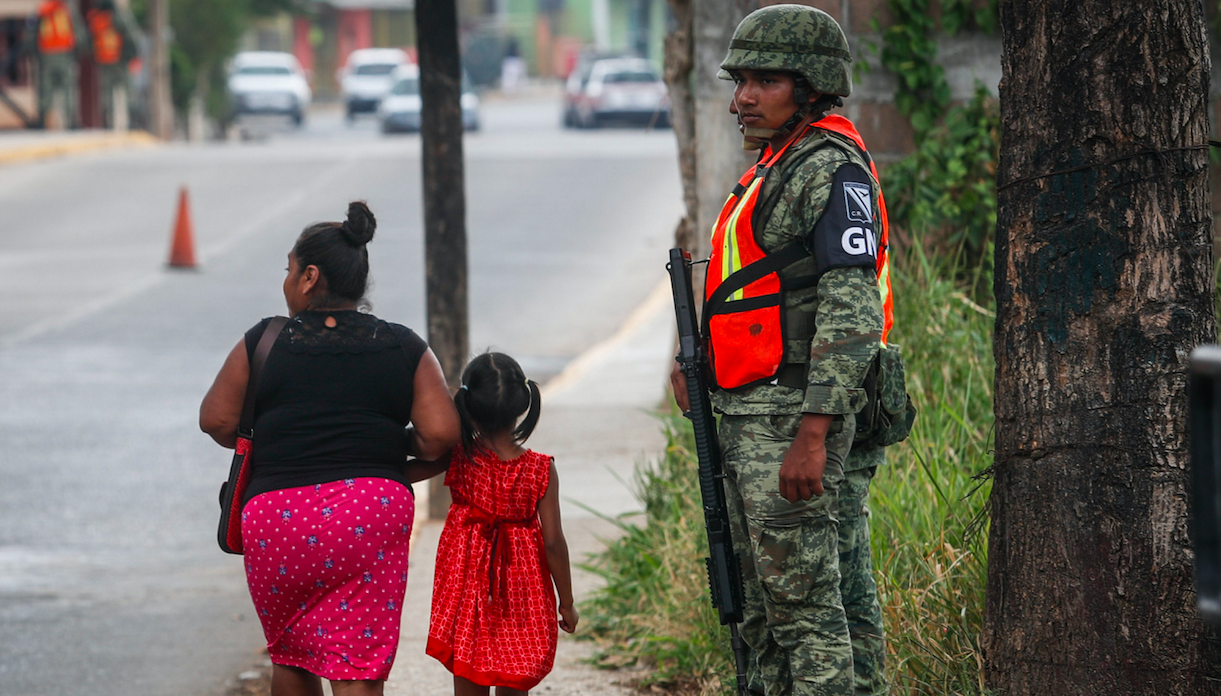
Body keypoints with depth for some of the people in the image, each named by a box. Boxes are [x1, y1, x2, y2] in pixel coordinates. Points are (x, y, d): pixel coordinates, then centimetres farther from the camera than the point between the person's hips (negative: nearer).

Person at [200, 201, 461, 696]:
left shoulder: (264, 343, 4)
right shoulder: (405, 350, 6)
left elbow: (216, 420, 4)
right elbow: (440, 435, -3)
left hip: (277, 510, 0)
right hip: (372, 515, 0)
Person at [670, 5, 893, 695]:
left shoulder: (831, 168, -13)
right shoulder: (779, 167, 19)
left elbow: (852, 308, -22)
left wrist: (812, 434, -27)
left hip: (791, 419, -11)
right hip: (749, 421, 11)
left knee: (806, 607, -11)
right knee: (767, 612, 13)